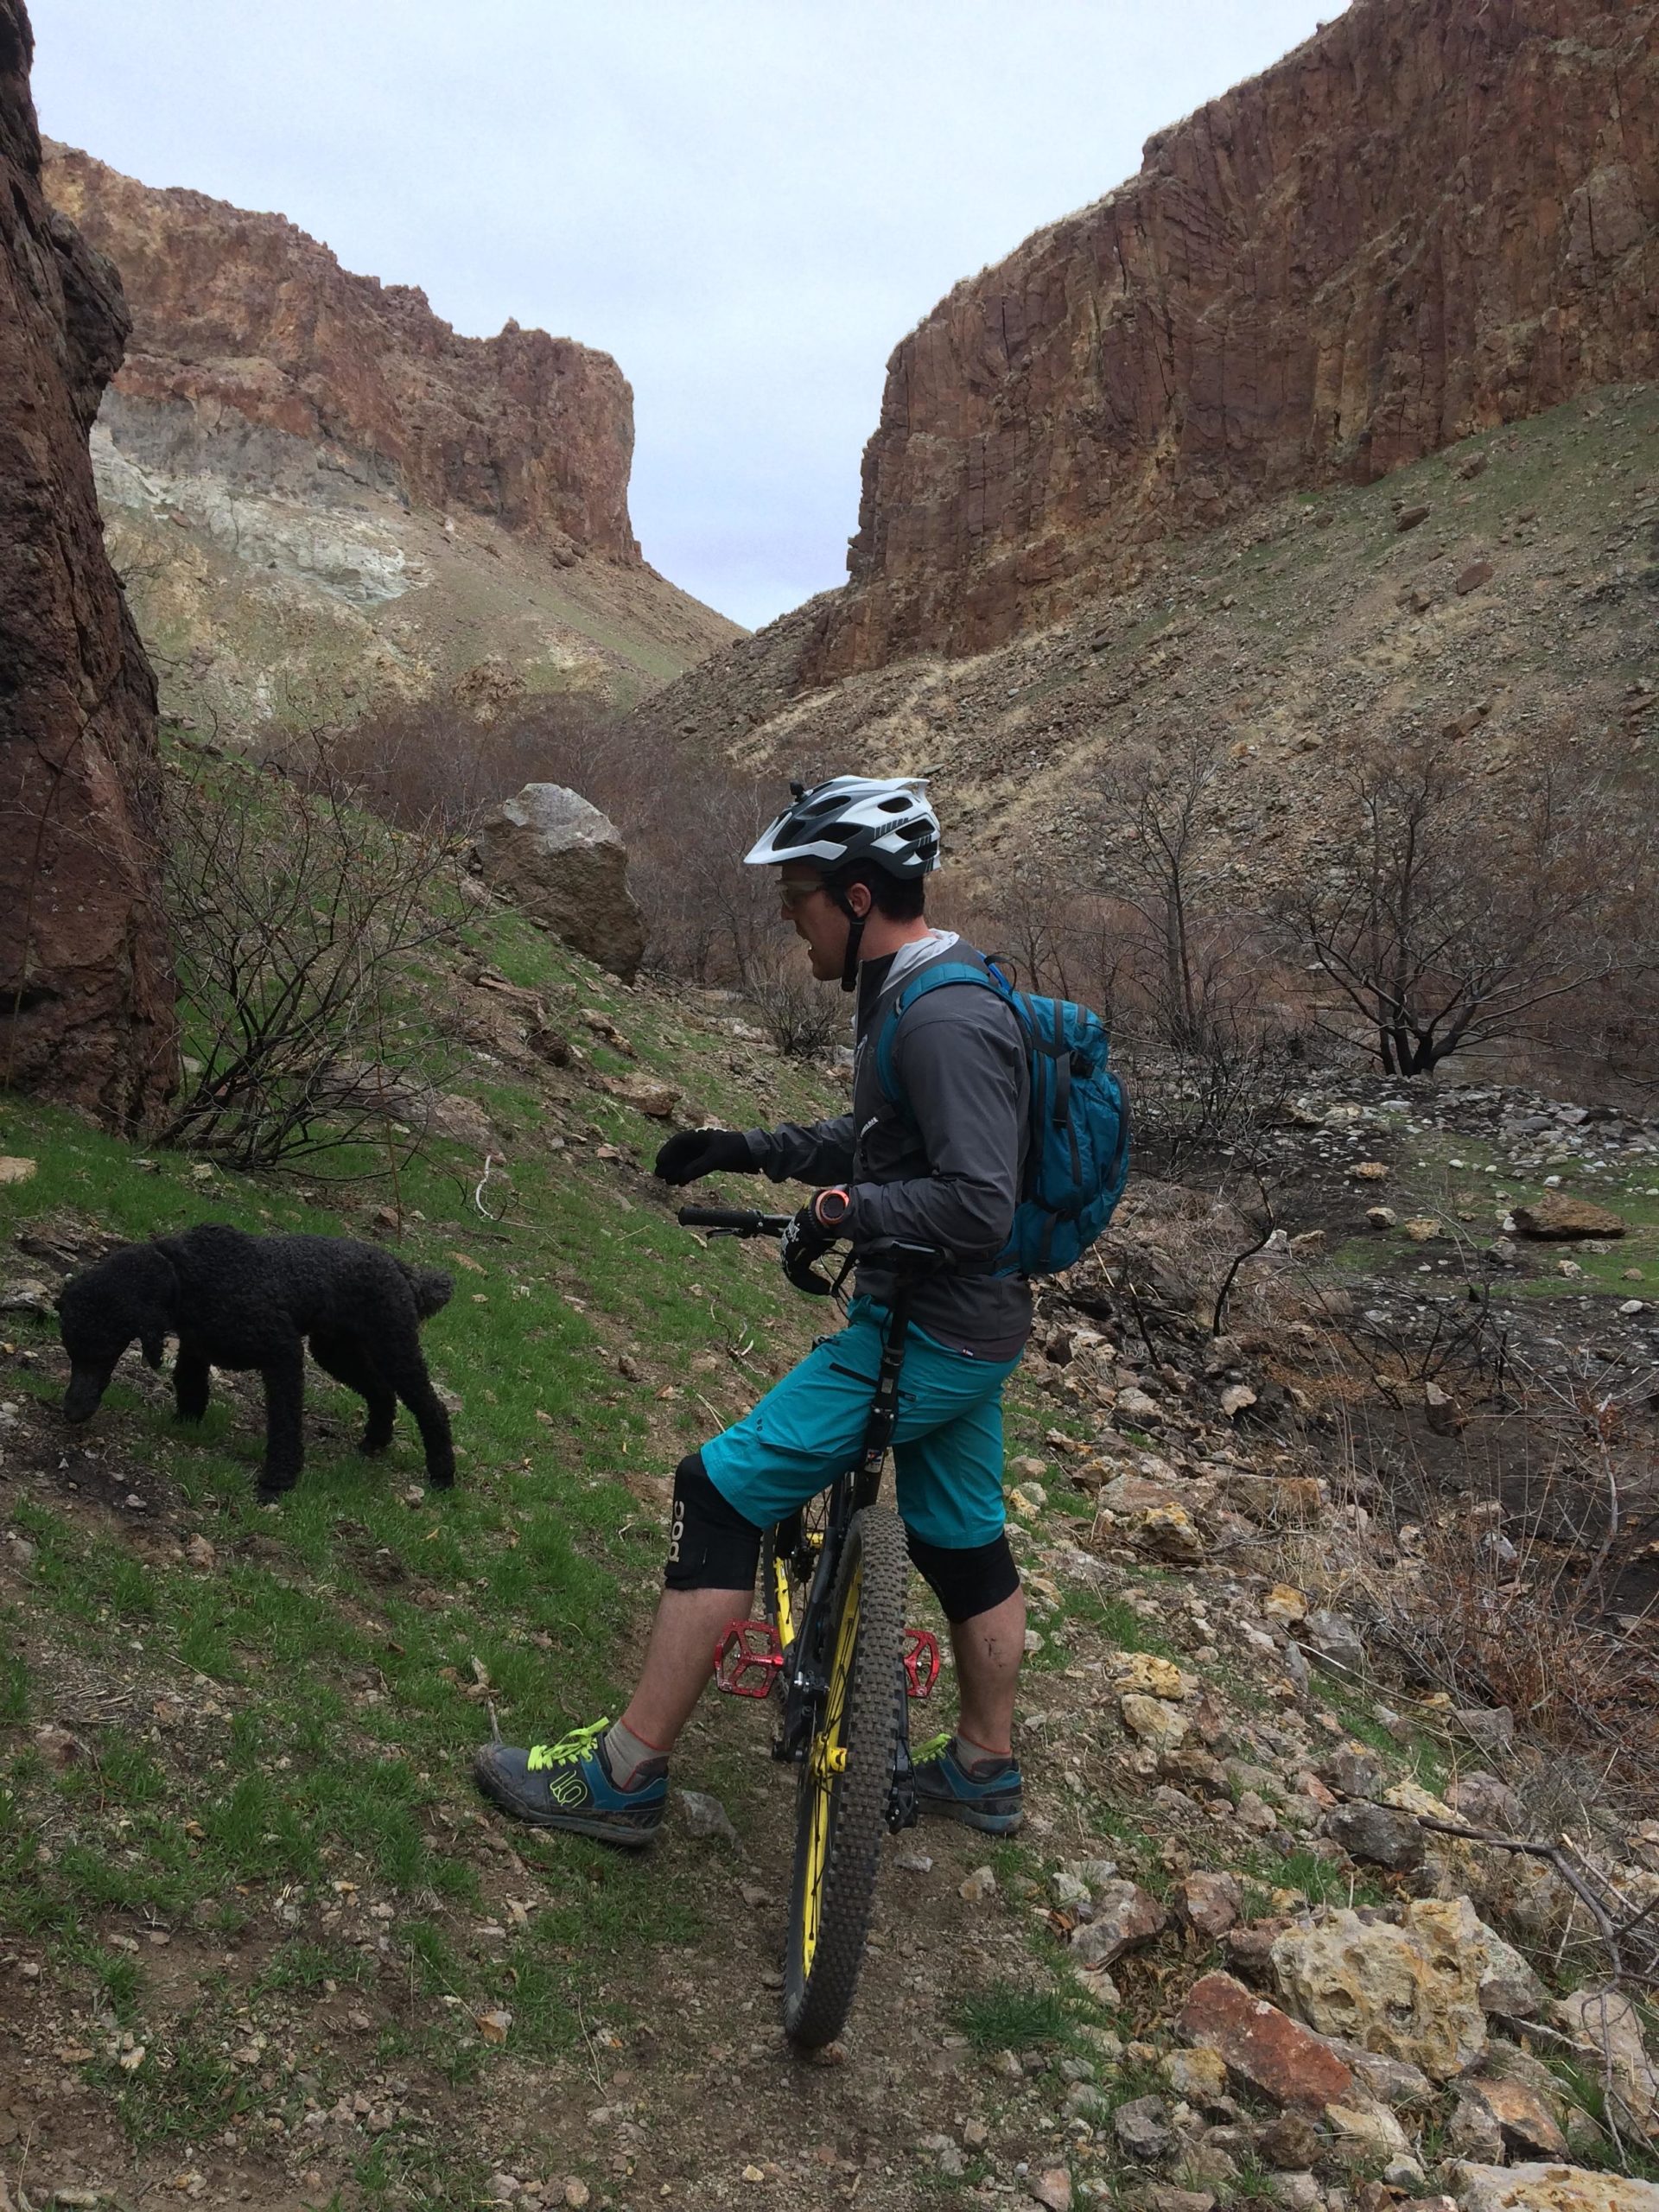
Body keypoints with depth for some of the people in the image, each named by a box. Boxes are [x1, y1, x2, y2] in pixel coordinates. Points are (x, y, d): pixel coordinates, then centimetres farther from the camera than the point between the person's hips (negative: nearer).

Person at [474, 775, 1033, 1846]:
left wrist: (845, 1210, -20)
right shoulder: (916, 994, 10)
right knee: (964, 1538, 21)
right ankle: (986, 1771, 40)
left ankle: (624, 1775, 3)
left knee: (722, 1493, -6)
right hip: (966, 1326, 10)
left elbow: (978, 1205, -28)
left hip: (926, 1334, -10)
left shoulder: (946, 1019, -23)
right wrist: (751, 1149, 16)